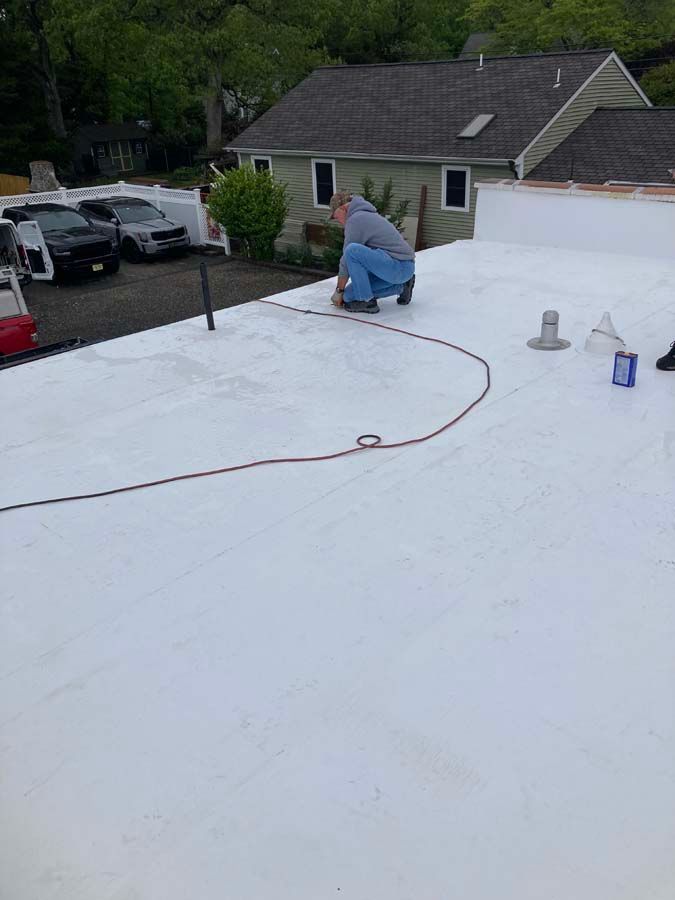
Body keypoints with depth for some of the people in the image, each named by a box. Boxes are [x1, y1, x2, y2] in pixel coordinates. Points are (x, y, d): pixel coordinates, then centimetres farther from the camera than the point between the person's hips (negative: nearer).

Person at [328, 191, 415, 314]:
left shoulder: (355, 220, -8)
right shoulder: (368, 215, 23)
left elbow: (347, 259, -7)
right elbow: (365, 258, 28)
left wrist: (339, 291, 5)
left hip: (398, 265, -9)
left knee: (352, 250, -23)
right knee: (349, 296, 6)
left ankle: (366, 301, -12)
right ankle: (401, 286, 15)